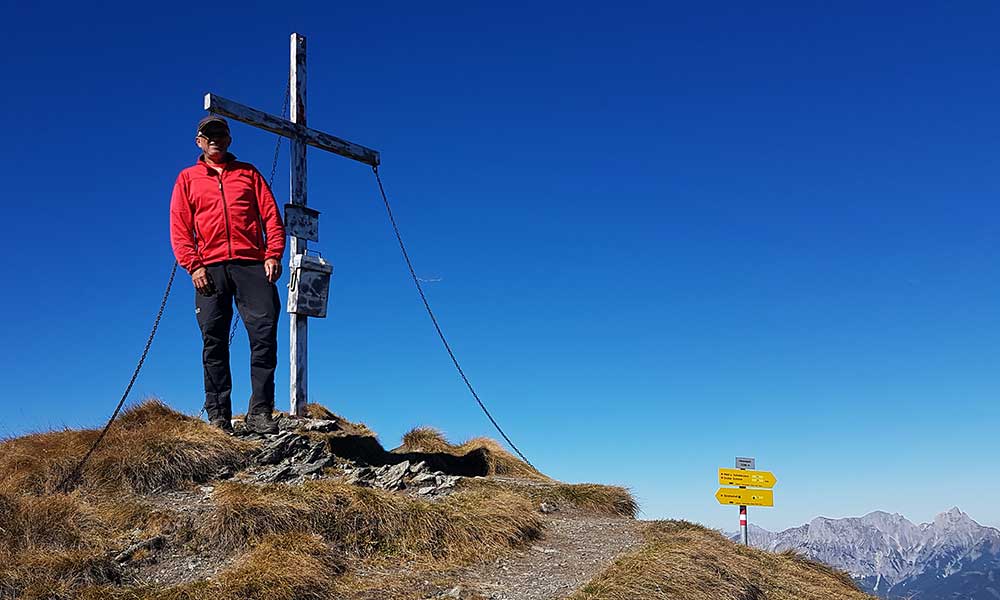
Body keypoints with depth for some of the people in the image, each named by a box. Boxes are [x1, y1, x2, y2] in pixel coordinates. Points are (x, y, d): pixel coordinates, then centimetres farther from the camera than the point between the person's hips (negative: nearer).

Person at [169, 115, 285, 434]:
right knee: (214, 341, -2)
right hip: (210, 267, 0)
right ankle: (218, 415, 2)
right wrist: (193, 265, -5)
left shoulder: (248, 173, 20)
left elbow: (271, 216, 12)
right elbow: (179, 229, 10)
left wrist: (273, 255, -3)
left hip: (252, 264, 0)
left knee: (265, 333, -13)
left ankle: (260, 411, -11)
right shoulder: (187, 178, 19)